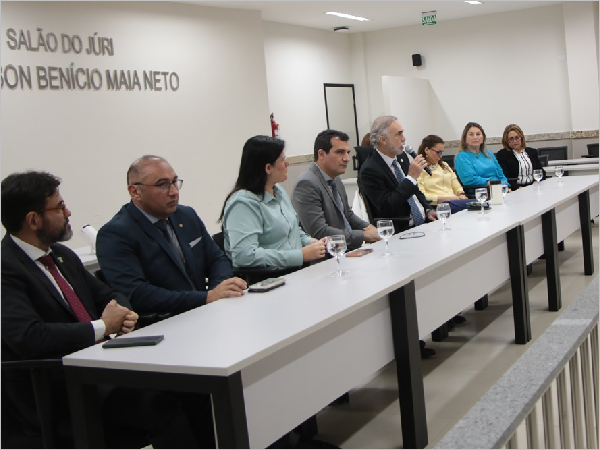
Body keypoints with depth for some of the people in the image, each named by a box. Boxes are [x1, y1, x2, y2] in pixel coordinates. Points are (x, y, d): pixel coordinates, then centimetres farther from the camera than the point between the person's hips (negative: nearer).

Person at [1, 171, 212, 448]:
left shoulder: (62, 255, 14)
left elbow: (108, 295, 22)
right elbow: (28, 337, -25)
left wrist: (125, 314, -3)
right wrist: (102, 327, -15)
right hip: (58, 393, -8)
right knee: (160, 406, -26)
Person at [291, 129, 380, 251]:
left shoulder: (335, 180, 13)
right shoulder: (307, 184, -16)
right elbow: (319, 232, -23)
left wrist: (369, 227, 4)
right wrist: (364, 235, -18)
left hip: (350, 248, 9)